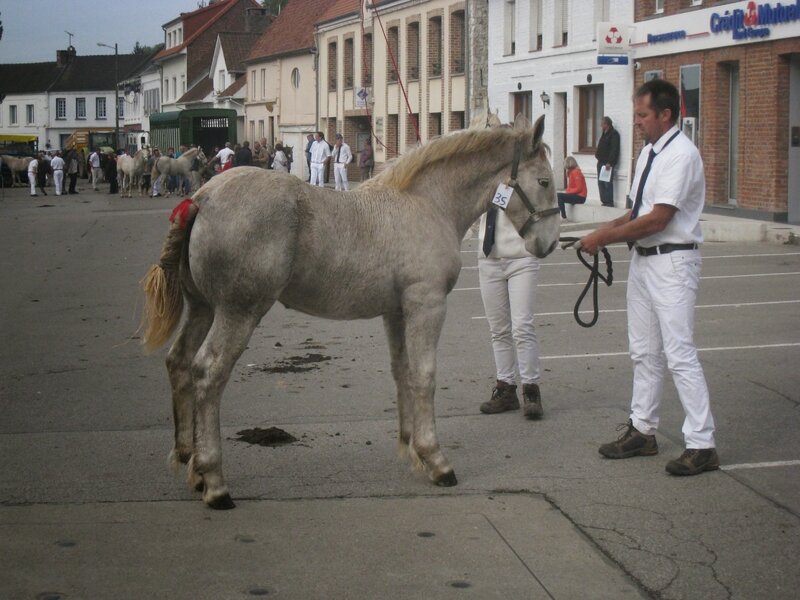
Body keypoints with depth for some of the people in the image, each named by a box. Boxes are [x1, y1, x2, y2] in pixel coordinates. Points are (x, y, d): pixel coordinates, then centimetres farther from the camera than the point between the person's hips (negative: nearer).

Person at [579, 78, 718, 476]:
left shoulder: (680, 155, -17)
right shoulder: (649, 152, 12)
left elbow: (657, 219, -22)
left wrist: (605, 238, -16)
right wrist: (608, 228, 2)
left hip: (672, 262, -10)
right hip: (643, 260, 10)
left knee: (679, 354, -8)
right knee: (644, 351, 16)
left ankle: (702, 445, -3)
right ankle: (642, 431, 27)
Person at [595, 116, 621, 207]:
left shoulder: (614, 134, -8)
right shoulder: (604, 134, 20)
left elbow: (614, 149, -16)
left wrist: (609, 162, -21)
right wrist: (598, 154, 9)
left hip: (608, 163, -9)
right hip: (601, 162, 9)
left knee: (608, 183, -10)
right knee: (601, 183, 7)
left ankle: (609, 202, -8)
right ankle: (604, 201, 11)